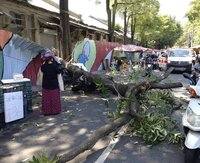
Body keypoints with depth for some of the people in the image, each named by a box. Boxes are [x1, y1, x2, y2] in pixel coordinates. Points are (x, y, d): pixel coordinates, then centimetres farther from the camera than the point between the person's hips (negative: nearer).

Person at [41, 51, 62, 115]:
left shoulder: (43, 66, -7)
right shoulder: (54, 65, -16)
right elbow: (58, 72, -5)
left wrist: (44, 62, 9)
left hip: (46, 85, 3)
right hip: (54, 84, -2)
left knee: (46, 98, 10)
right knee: (54, 98, 9)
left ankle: (46, 111, 17)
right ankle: (55, 110, 16)